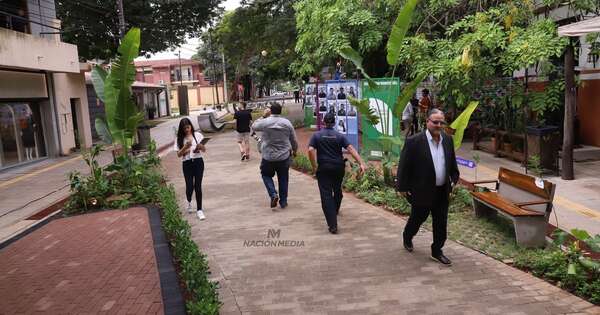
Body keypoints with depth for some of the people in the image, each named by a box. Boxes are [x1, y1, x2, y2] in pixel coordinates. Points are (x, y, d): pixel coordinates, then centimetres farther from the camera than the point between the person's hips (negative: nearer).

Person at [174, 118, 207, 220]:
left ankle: (199, 210, 6)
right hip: (187, 164, 0)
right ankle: (189, 202, 33)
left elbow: (204, 150, 2)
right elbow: (179, 154, -3)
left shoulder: (198, 135, 2)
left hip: (198, 162, 0)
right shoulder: (179, 139, 1)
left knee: (198, 186, -1)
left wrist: (201, 146, -20)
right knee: (189, 186, -2)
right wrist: (185, 147, -18)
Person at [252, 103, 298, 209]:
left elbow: (254, 126, 11)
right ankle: (283, 202, 21)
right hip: (284, 157, 2)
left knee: (266, 175, 18)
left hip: (268, 157, -2)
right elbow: (294, 140, 6)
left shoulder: (265, 122, -10)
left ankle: (273, 194, -2)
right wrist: (294, 151, 23)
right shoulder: (287, 123, -2)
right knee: (283, 179, 14)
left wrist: (263, 116, 13)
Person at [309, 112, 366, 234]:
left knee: (326, 194, -5)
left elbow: (311, 150, -15)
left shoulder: (316, 135, -2)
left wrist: (314, 167, -7)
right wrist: (361, 163, -15)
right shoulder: (339, 136, 0)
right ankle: (335, 210, 52)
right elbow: (351, 149, -10)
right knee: (337, 190, 26)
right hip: (338, 167, 3)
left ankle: (333, 225, -14)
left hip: (323, 168, -2)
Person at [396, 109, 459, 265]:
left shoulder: (448, 140, 4)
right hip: (422, 191, -5)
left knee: (441, 223, 8)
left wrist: (454, 179, 10)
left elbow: (452, 163, 17)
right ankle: (407, 237, 43)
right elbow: (404, 166, -12)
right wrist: (402, 187, -10)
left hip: (442, 191, 5)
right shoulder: (414, 141, -16)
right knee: (418, 218, 15)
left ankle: (437, 251, 23)